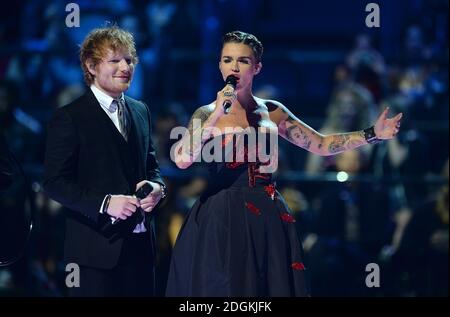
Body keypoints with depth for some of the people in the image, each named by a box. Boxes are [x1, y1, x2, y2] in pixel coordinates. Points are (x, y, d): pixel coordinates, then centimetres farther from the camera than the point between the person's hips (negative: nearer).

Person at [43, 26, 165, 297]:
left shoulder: (141, 111, 14)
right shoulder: (70, 118, -6)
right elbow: (55, 182, -11)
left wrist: (157, 186, 0)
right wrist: (105, 203, -21)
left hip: (140, 242, 6)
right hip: (97, 248, -6)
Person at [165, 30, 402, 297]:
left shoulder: (272, 111, 9)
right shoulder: (206, 114, 1)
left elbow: (321, 144, 11)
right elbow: (182, 159, -15)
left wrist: (373, 133, 2)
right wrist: (215, 116, -20)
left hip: (267, 218, 3)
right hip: (222, 218, -3)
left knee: (272, 285, 4)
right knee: (225, 287, -3)